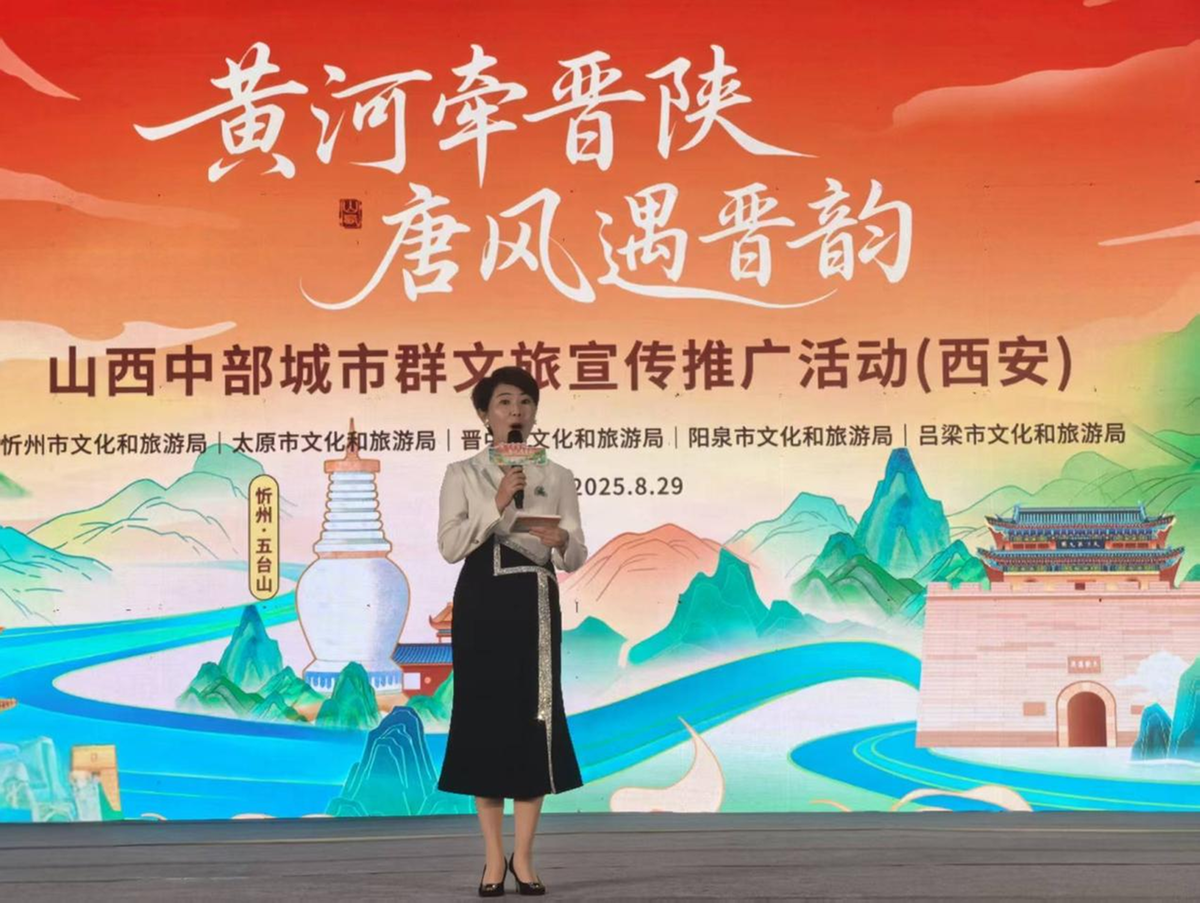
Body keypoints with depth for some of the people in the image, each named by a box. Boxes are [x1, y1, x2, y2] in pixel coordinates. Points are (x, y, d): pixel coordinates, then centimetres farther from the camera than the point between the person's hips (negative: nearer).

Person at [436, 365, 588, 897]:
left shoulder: (557, 477, 8)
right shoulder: (462, 474, 4)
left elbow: (576, 556, 5)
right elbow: (449, 546, -5)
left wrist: (561, 544, -18)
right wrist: (496, 506, -15)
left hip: (535, 605, 1)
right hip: (481, 602, -1)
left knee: (534, 721, -2)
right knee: (485, 719, -1)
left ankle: (522, 857, 7)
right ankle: (493, 859, 7)